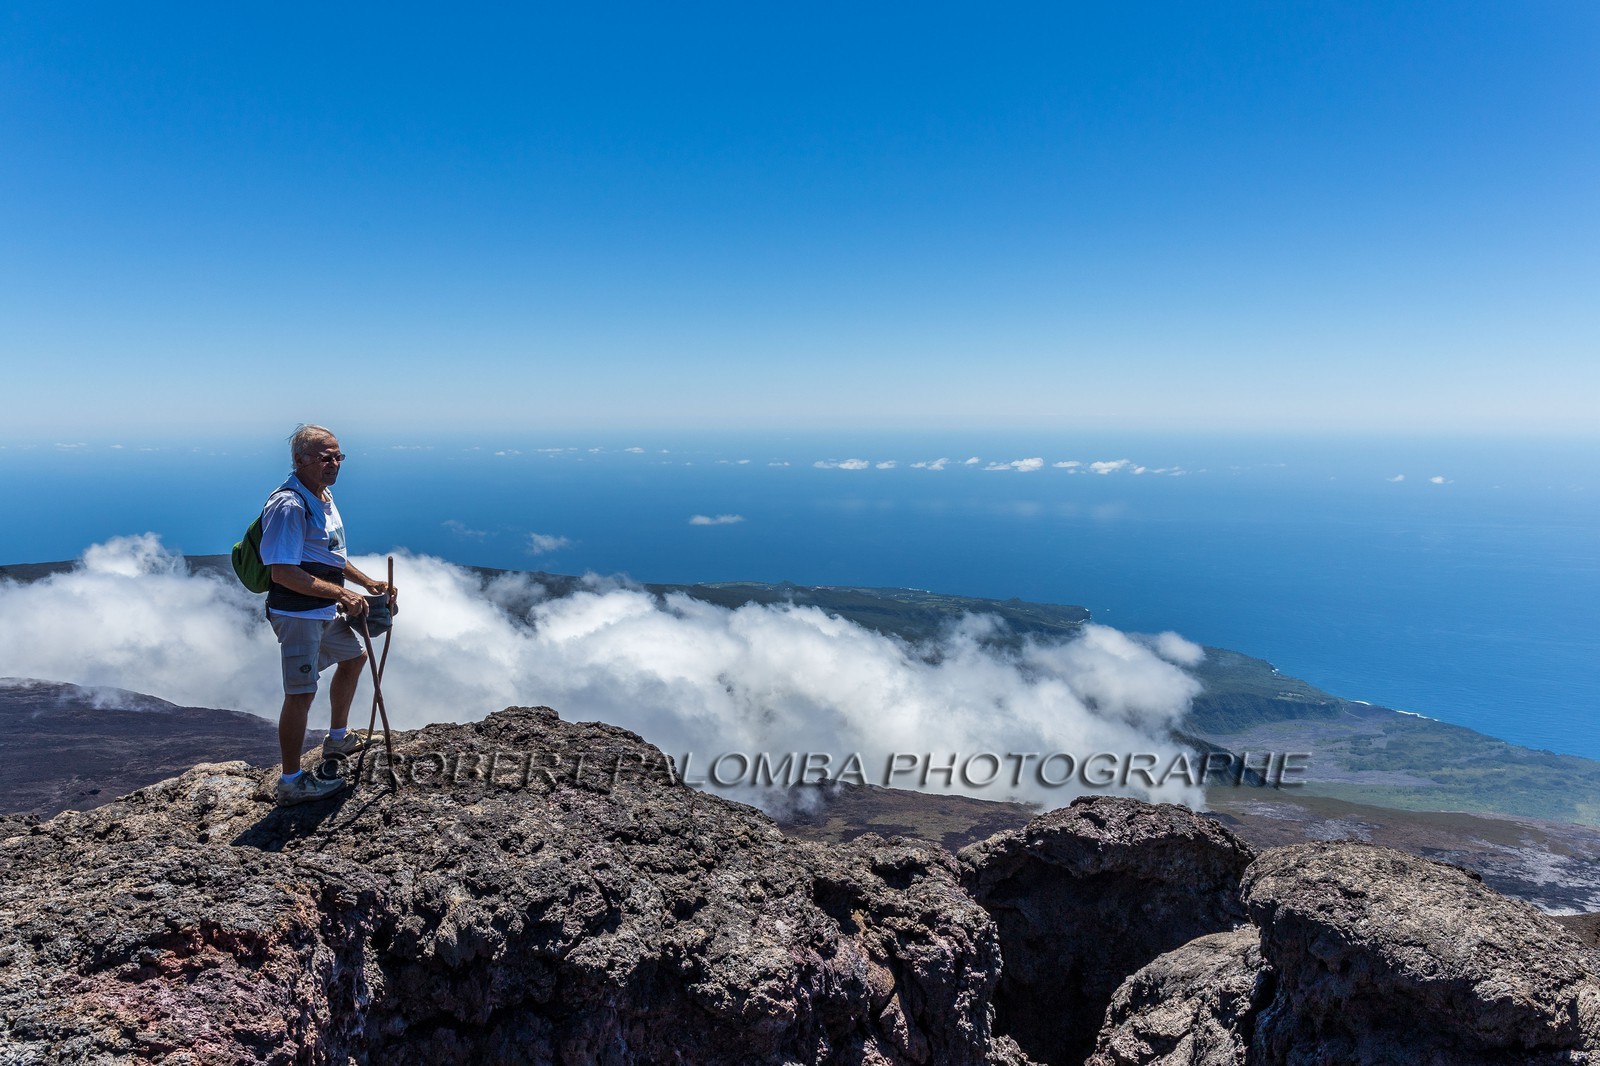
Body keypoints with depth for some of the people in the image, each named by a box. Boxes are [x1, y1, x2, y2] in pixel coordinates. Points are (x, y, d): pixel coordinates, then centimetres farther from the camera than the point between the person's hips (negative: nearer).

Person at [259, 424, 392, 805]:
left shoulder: (323, 496, 10)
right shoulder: (288, 505, -23)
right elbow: (283, 572, -28)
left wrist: (367, 582, 13)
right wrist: (342, 594, -27)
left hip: (325, 610, 11)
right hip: (297, 613, -11)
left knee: (353, 656, 26)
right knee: (301, 693, -7)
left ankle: (337, 739, 43)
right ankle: (291, 782, 5)